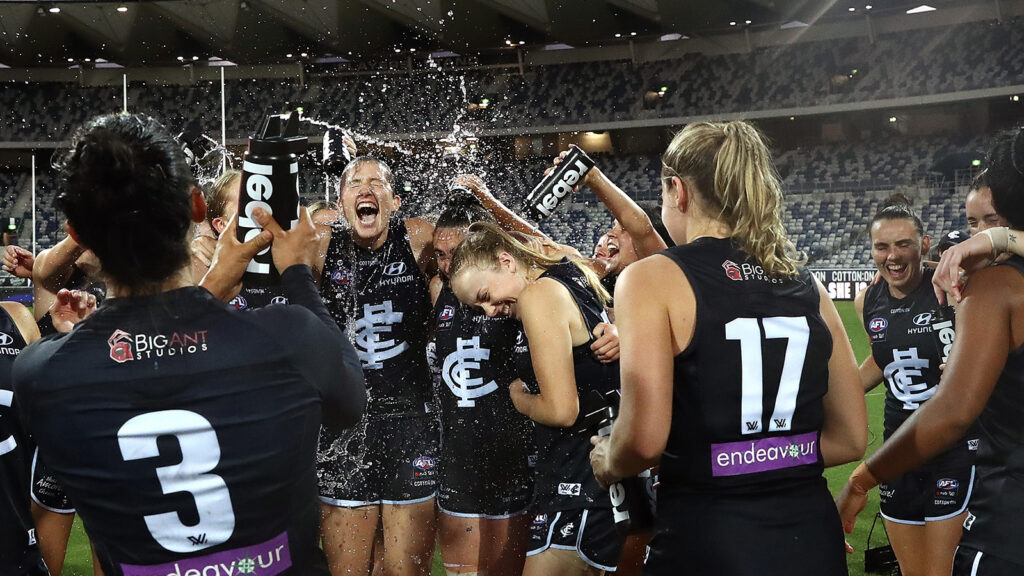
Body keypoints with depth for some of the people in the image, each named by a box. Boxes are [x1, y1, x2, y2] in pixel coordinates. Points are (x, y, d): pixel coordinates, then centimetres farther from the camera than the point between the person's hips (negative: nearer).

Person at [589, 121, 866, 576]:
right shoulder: (808, 286, 6)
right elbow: (851, 438, 7)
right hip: (814, 538, 5)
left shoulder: (652, 279, -9)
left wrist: (607, 463, 3)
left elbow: (644, 439, -18)